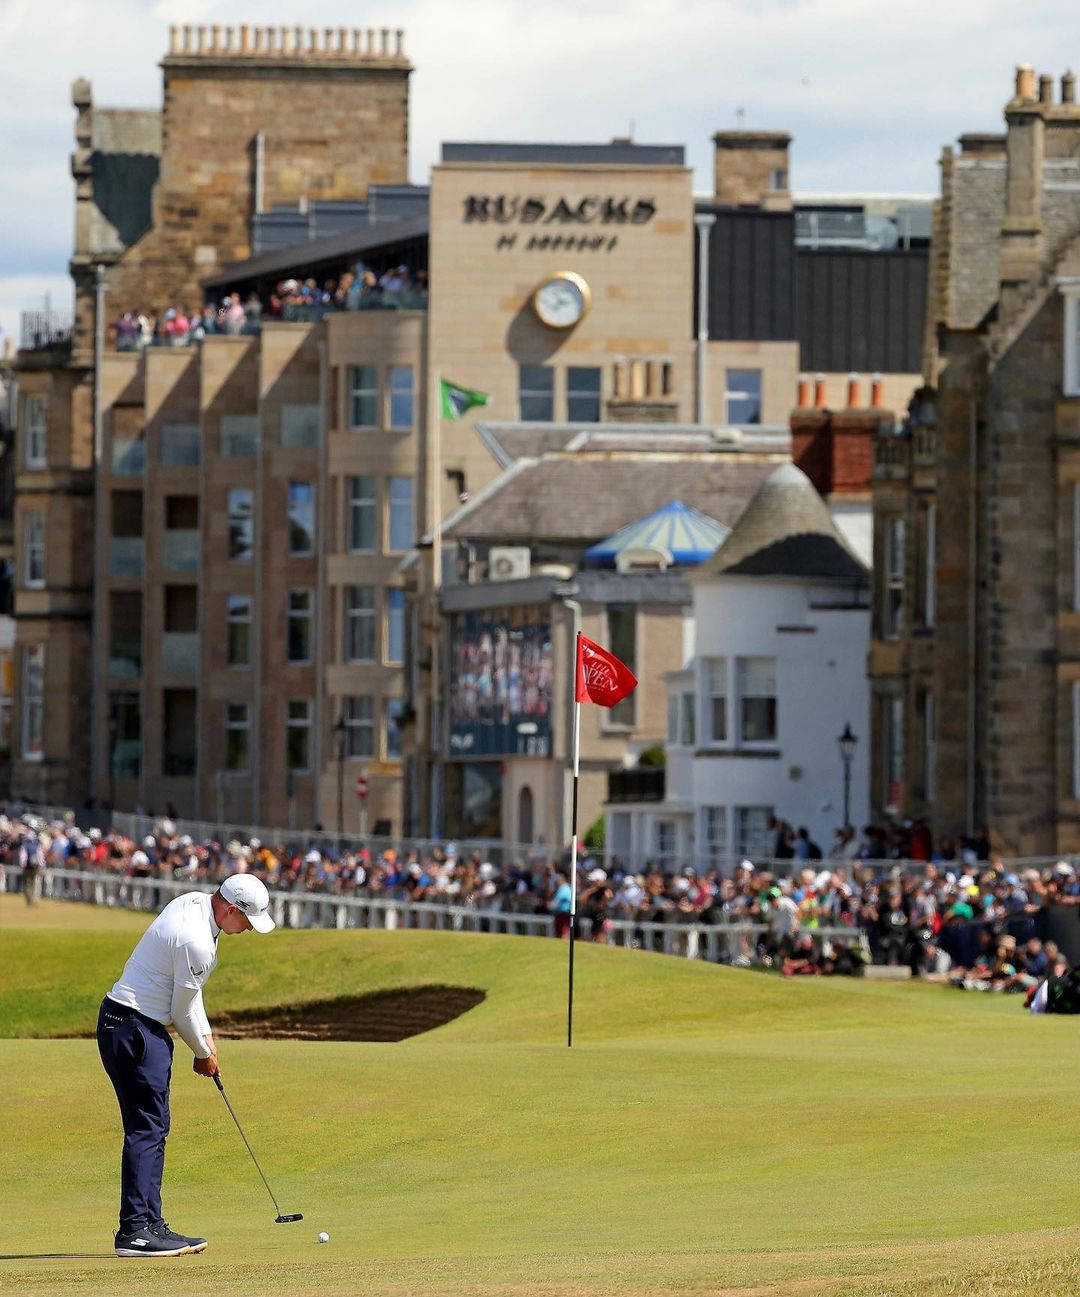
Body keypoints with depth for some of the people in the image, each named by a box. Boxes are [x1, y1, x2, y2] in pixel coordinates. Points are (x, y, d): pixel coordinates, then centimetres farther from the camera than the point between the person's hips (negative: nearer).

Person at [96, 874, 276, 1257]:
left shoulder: (193, 902, 7)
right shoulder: (196, 942, -23)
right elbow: (182, 1010, -12)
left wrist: (205, 1035, 15)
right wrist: (204, 1053, 5)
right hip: (135, 1030, -11)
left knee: (153, 1127, 11)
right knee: (147, 1128, -11)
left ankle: (150, 1226, 13)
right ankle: (135, 1231, -13)